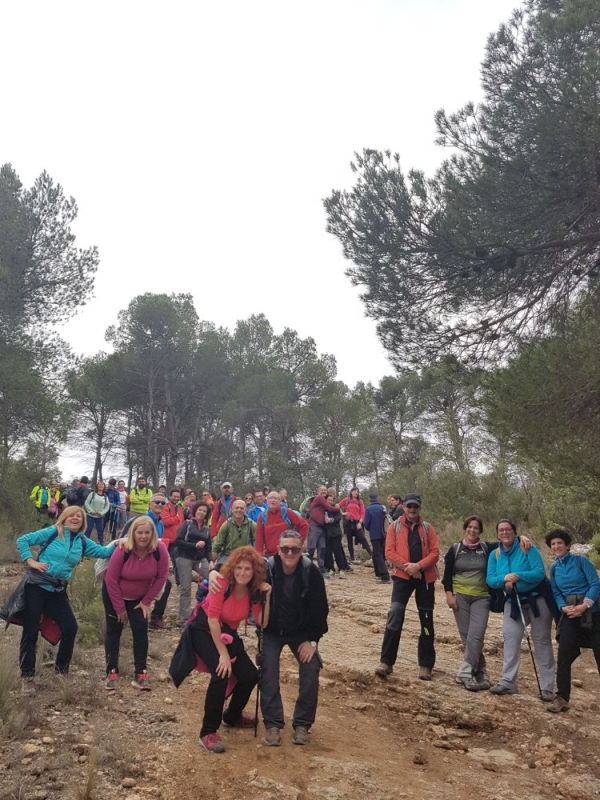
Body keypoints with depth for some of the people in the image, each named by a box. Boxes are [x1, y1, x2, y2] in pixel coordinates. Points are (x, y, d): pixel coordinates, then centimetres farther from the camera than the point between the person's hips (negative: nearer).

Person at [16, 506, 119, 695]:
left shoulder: (83, 542, 9)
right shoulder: (52, 532, -4)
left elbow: (104, 552, 5)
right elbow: (22, 541, -3)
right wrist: (31, 561, -12)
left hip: (58, 591, 4)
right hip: (37, 586, -4)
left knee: (70, 627, -3)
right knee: (31, 630, -1)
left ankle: (61, 670, 15)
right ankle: (27, 676, 12)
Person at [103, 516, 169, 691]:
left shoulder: (160, 550, -26)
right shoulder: (123, 550, -31)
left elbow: (161, 577, -13)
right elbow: (111, 580, -21)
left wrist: (147, 601, -10)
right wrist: (119, 607, -14)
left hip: (140, 598, 2)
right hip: (115, 595, -1)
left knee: (140, 630, -5)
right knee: (114, 631, 4)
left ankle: (141, 673, 2)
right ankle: (111, 672, 13)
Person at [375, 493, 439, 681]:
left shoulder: (427, 528, 6)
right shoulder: (394, 527, 4)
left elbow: (435, 552, -2)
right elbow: (389, 552, -4)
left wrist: (418, 566, -17)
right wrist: (407, 566, -16)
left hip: (424, 578, 2)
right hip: (402, 576, -2)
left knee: (427, 620, 8)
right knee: (395, 615, -12)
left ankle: (426, 665, 19)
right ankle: (386, 662, -6)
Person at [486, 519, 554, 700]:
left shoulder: (527, 549, -15)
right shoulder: (495, 555, -1)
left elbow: (540, 573, -22)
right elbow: (490, 579, -8)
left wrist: (518, 576, -36)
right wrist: (504, 578, -29)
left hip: (537, 599, -4)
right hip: (513, 602, 4)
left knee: (542, 641, 2)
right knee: (510, 639, -2)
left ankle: (547, 687, 7)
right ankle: (507, 681, 4)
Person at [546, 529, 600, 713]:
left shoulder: (580, 561, -2)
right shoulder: (554, 569, 11)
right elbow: (556, 593, 7)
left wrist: (584, 605, -19)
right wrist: (564, 608, -14)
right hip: (569, 616, 3)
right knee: (564, 657, -5)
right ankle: (561, 698, 0)